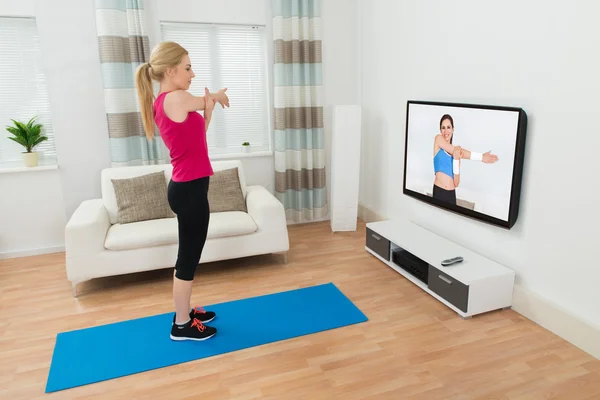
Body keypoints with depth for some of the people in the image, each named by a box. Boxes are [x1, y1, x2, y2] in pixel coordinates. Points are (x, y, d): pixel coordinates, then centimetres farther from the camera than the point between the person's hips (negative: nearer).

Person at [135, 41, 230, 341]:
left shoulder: (162, 103, 10)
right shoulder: (175, 98, -17)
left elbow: (196, 135, 17)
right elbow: (207, 99, 2)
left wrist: (209, 108, 6)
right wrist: (216, 97, 23)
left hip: (185, 186, 10)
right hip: (190, 189, -10)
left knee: (188, 256, 19)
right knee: (189, 258, 3)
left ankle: (184, 312, 35)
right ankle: (181, 325, 19)